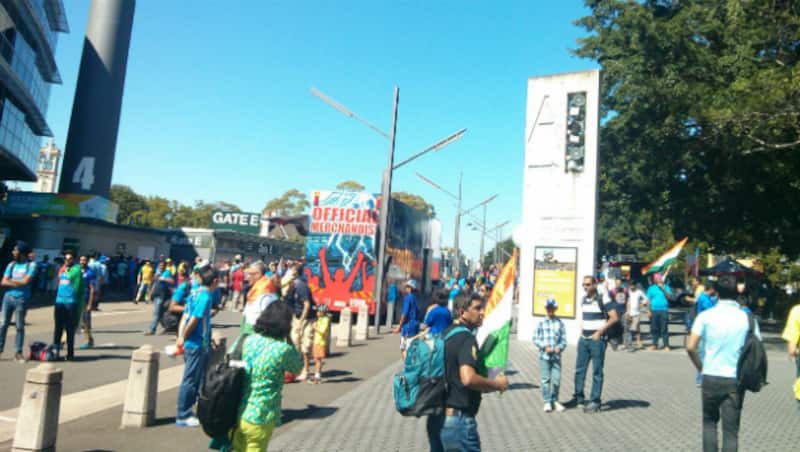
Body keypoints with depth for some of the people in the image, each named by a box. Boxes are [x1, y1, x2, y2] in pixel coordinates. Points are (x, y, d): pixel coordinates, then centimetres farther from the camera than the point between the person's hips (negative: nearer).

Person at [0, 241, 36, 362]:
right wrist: (18, 283, -12)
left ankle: (18, 352, 9)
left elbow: (25, 281, -13)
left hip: (22, 299, -4)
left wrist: (11, 280, -1)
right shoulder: (11, 265, 8)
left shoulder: (31, 265, -4)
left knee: (20, 326, 3)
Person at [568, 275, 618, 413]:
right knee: (579, 369, 11)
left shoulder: (602, 299, -10)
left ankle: (595, 402, 8)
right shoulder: (584, 299, 12)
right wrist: (581, 327, 11)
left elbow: (614, 318, -13)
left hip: (597, 339, -7)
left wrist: (600, 332, -15)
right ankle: (579, 397, 23)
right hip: (584, 339, 7)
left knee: (597, 372, 1)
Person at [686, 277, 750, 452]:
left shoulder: (706, 316, -5)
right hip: (736, 380, 1)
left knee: (709, 421, 20)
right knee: (731, 430, 8)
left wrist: (701, 367, 6)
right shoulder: (747, 318, -1)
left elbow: (690, 347, -10)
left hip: (711, 377, 0)